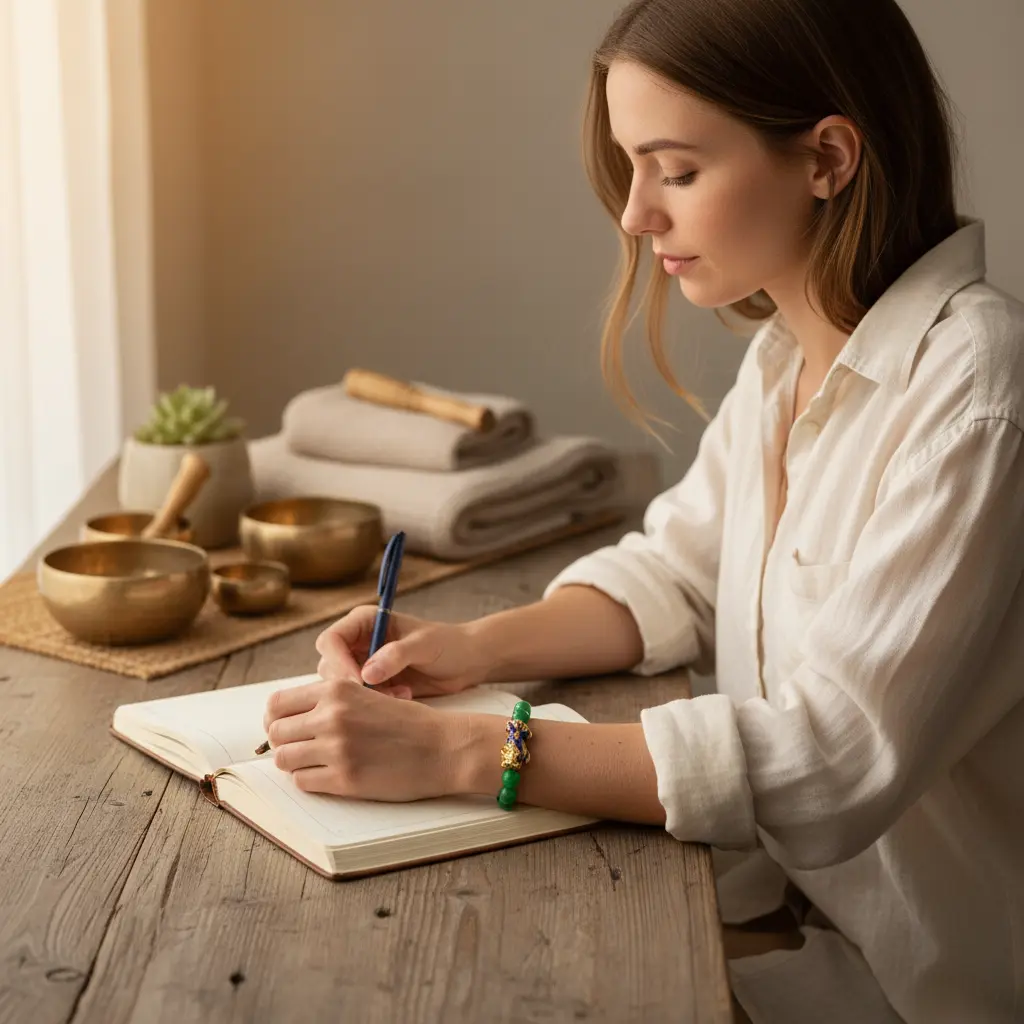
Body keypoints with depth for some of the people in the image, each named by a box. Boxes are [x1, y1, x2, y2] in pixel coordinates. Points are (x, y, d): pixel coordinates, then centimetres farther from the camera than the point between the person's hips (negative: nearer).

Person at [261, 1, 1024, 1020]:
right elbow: (675, 570, 9)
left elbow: (838, 757, -30)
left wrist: (458, 752, -32)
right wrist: (479, 646, -9)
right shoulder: (788, 352, 3)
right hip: (799, 888, 6)